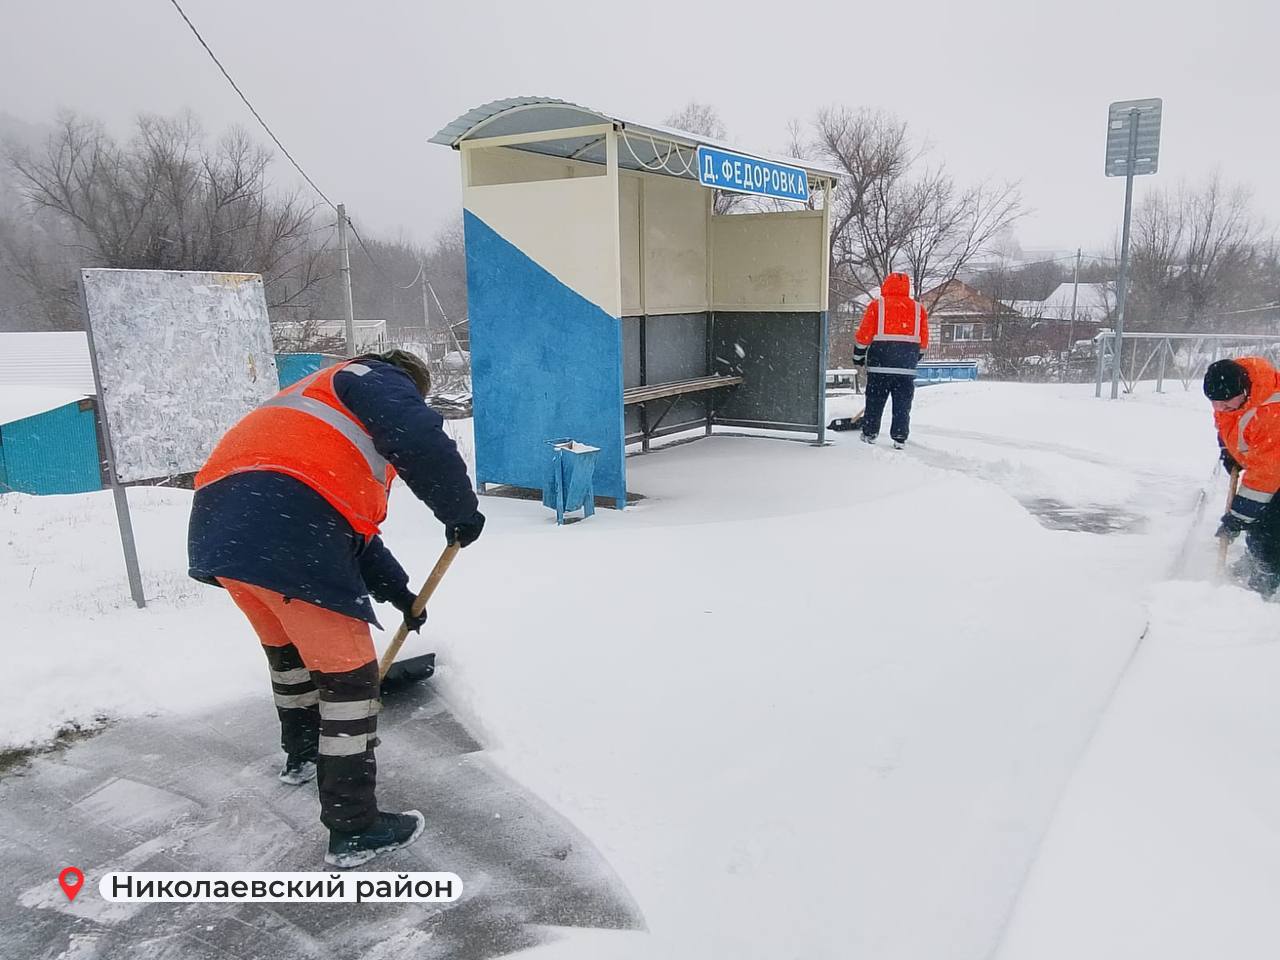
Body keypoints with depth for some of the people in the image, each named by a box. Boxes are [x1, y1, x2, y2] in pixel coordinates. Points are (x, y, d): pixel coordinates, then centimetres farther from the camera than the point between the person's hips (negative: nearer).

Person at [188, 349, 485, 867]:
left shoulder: (316, 397, 37)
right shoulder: (378, 380, 11)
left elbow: (351, 517, 37)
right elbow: (424, 444, -13)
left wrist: (396, 590, 37)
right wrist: (460, 511, 3)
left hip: (217, 527, 10)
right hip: (285, 531, -9)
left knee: (288, 646, 31)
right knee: (347, 672, 1)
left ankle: (302, 754, 51)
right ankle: (353, 828, 7)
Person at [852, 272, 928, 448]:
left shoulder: (877, 305, -1)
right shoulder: (919, 309, 8)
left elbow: (864, 334, -2)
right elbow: (923, 342, 11)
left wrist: (858, 357, 10)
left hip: (879, 364, -2)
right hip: (907, 367, 2)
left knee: (875, 401, 9)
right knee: (903, 404, 6)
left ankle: (869, 434, 15)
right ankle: (899, 439, 5)